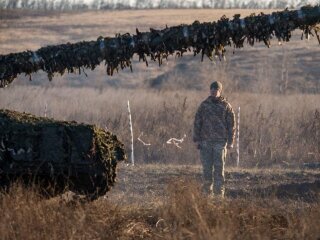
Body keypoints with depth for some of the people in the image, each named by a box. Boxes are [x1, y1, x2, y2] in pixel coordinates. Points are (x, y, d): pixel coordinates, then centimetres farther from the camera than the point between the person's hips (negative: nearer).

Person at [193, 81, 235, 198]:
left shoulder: (226, 106, 4)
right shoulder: (204, 105, 7)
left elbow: (231, 125, 4)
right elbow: (197, 123, 9)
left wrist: (230, 142, -2)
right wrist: (197, 140, 2)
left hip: (220, 142, -2)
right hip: (206, 141, 2)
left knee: (219, 168, -4)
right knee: (207, 168, 2)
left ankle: (219, 193, -2)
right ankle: (208, 191, 10)